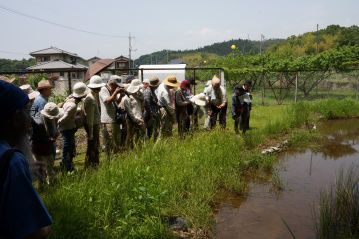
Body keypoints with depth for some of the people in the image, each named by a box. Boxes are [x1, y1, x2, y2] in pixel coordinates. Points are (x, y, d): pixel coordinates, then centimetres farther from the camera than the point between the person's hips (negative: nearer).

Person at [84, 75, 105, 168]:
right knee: (92, 147, 2)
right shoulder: (90, 99, -23)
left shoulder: (94, 96, 6)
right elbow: (90, 118, -22)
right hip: (92, 125, -10)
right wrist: (90, 133, -20)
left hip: (96, 124, 10)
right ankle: (89, 166, 16)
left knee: (96, 146, 21)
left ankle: (95, 164, 35)